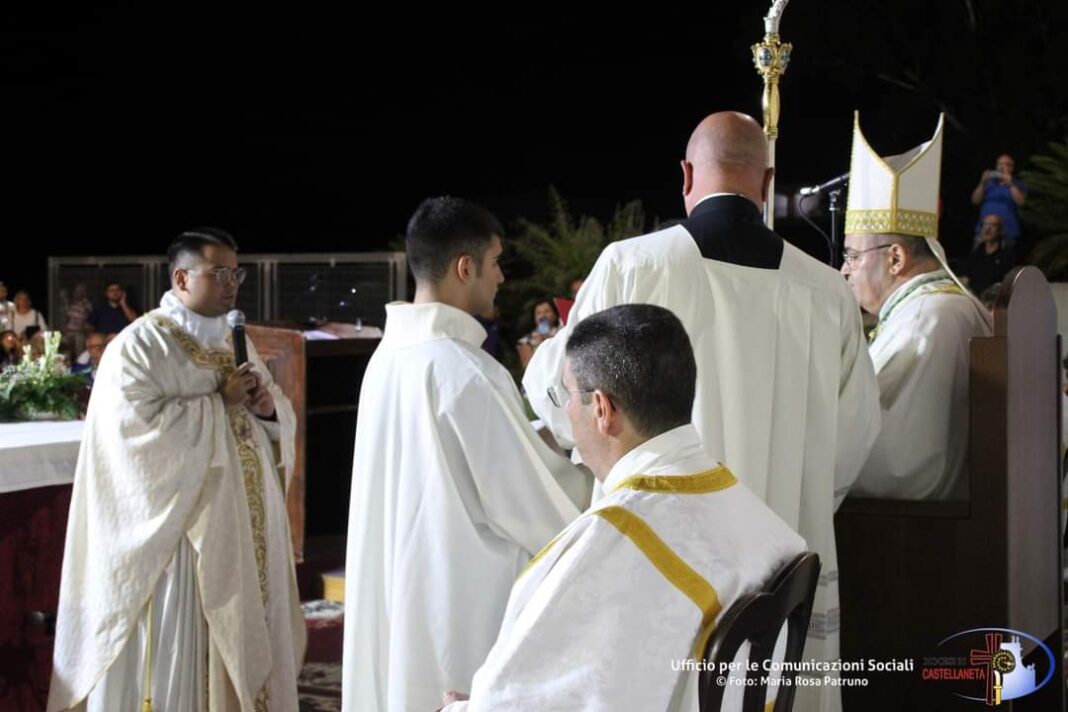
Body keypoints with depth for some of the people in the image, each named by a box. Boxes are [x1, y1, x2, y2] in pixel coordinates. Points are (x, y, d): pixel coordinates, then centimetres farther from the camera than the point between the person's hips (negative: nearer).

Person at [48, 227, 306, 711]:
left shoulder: (236, 342, 15)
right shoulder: (139, 346, -9)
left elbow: (282, 424, 17)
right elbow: (139, 428, -22)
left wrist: (266, 408, -6)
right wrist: (220, 402, -15)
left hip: (245, 531, 7)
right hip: (179, 531, -7)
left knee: (245, 648, 11)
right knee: (180, 657, -3)